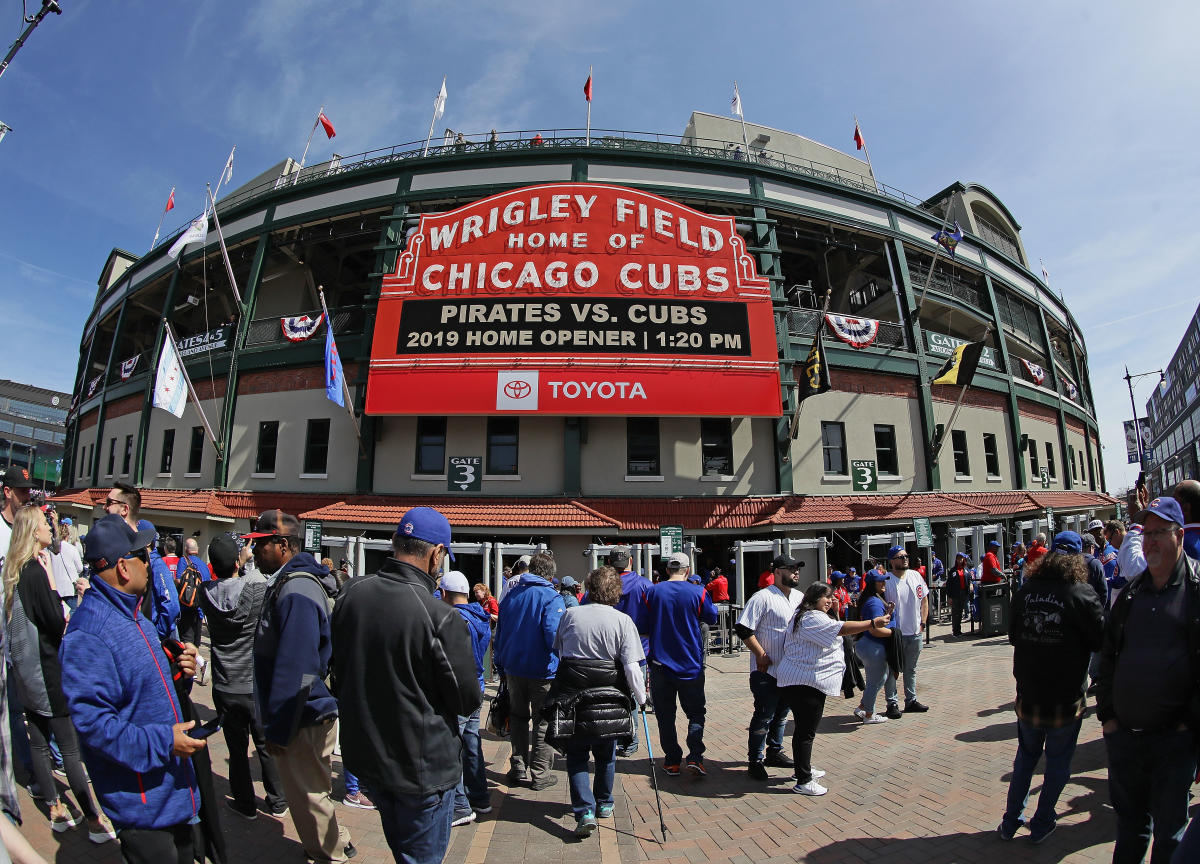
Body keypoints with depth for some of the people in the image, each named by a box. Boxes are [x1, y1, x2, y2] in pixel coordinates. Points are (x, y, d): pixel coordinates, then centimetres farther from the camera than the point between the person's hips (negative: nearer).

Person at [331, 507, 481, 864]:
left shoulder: (351, 593, -10)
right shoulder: (441, 619, -30)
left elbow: (338, 669, 6)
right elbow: (468, 701, -18)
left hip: (363, 751, 7)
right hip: (423, 765, -6)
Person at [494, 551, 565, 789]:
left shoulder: (510, 595, 5)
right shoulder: (551, 597, -14)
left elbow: (499, 632, 10)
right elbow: (554, 635, -22)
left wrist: (501, 664, 18)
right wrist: (560, 663, -8)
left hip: (513, 668, 5)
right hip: (542, 671, -5)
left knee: (518, 717, 18)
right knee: (543, 721, 8)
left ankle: (518, 768, 23)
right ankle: (539, 774, 13)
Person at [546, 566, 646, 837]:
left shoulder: (570, 614, -4)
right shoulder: (622, 621, -10)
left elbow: (558, 650, 9)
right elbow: (631, 666, -13)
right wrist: (641, 697, 1)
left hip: (571, 695, 0)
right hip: (609, 699, 0)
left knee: (576, 754, 13)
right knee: (606, 753, 21)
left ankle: (585, 811, 1)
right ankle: (604, 804, 37)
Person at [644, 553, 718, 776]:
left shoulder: (653, 592, -6)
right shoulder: (697, 592, -9)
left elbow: (644, 627, 2)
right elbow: (712, 619, 7)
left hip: (660, 664, 1)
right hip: (691, 665, 0)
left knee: (665, 715, 12)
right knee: (696, 712, 14)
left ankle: (672, 761, 15)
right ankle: (695, 757, 1)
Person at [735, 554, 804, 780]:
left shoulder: (800, 597, 9)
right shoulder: (762, 597, -16)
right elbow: (743, 629, -18)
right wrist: (760, 654, -17)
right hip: (767, 670, -7)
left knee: (781, 714, 19)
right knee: (764, 716, -1)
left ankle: (774, 752, 36)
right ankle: (754, 761, 12)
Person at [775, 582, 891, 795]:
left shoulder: (807, 616, 19)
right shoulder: (812, 618, -17)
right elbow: (841, 628, -26)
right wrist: (872, 623, -26)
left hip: (803, 683, 12)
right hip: (804, 684, -12)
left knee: (805, 728, 22)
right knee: (806, 731, -6)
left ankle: (804, 768, 35)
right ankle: (803, 782, 1)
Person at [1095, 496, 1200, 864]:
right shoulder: (1132, 590, 8)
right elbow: (1107, 654, 12)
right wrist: (1107, 715, 6)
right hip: (1122, 734, 4)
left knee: (1169, 831, 10)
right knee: (1129, 821, 18)